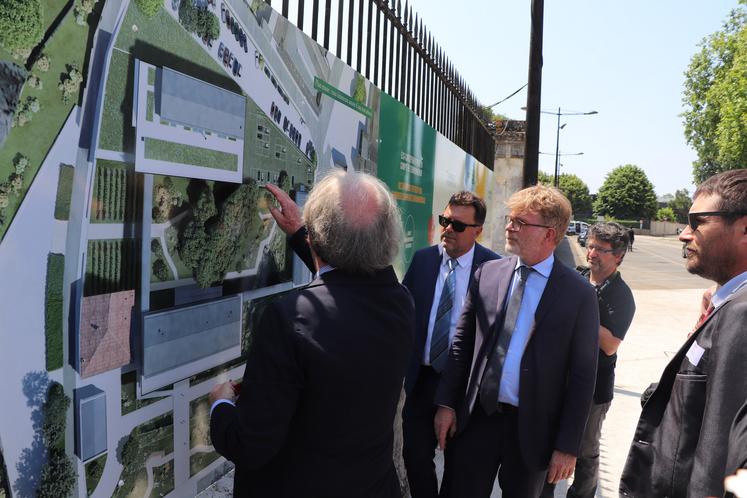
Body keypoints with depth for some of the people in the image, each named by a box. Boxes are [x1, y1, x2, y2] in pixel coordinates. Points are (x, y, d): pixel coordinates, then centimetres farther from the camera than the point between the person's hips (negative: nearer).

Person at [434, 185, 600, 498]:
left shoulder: (579, 294, -8)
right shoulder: (487, 274, 0)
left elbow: (582, 374, -6)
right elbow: (461, 343, 4)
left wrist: (568, 446, -6)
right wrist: (446, 403, 1)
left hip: (532, 426, -2)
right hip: (476, 416, 2)